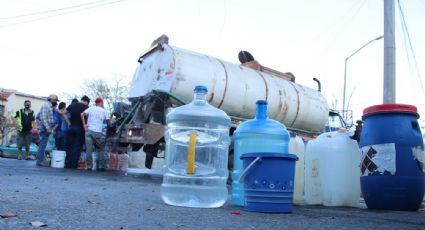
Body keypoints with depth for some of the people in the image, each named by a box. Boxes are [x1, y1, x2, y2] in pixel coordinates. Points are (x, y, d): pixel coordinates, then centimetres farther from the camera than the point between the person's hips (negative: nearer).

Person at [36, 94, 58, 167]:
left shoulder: (49, 106, 19)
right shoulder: (45, 105, -10)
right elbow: (44, 118, -20)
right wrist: (48, 128, -23)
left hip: (47, 128, 10)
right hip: (45, 128, -10)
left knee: (43, 144, 12)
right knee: (43, 144, -9)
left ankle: (40, 160, 17)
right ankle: (40, 160, -7)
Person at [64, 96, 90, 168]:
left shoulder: (72, 105, 8)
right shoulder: (86, 107, -4)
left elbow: (63, 113, 7)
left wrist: (68, 123, 7)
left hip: (71, 127, 3)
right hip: (80, 128, -3)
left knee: (69, 146, 11)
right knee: (77, 147, 2)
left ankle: (68, 164, 10)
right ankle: (74, 165, 1)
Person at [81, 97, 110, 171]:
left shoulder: (90, 109, 12)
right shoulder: (105, 111, 9)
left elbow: (82, 114, -1)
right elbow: (108, 122, 9)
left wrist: (84, 125, 1)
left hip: (89, 131, 1)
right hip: (98, 133, -1)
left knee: (89, 150, 1)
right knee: (101, 150, 14)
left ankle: (90, 166, 1)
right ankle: (101, 166, 11)